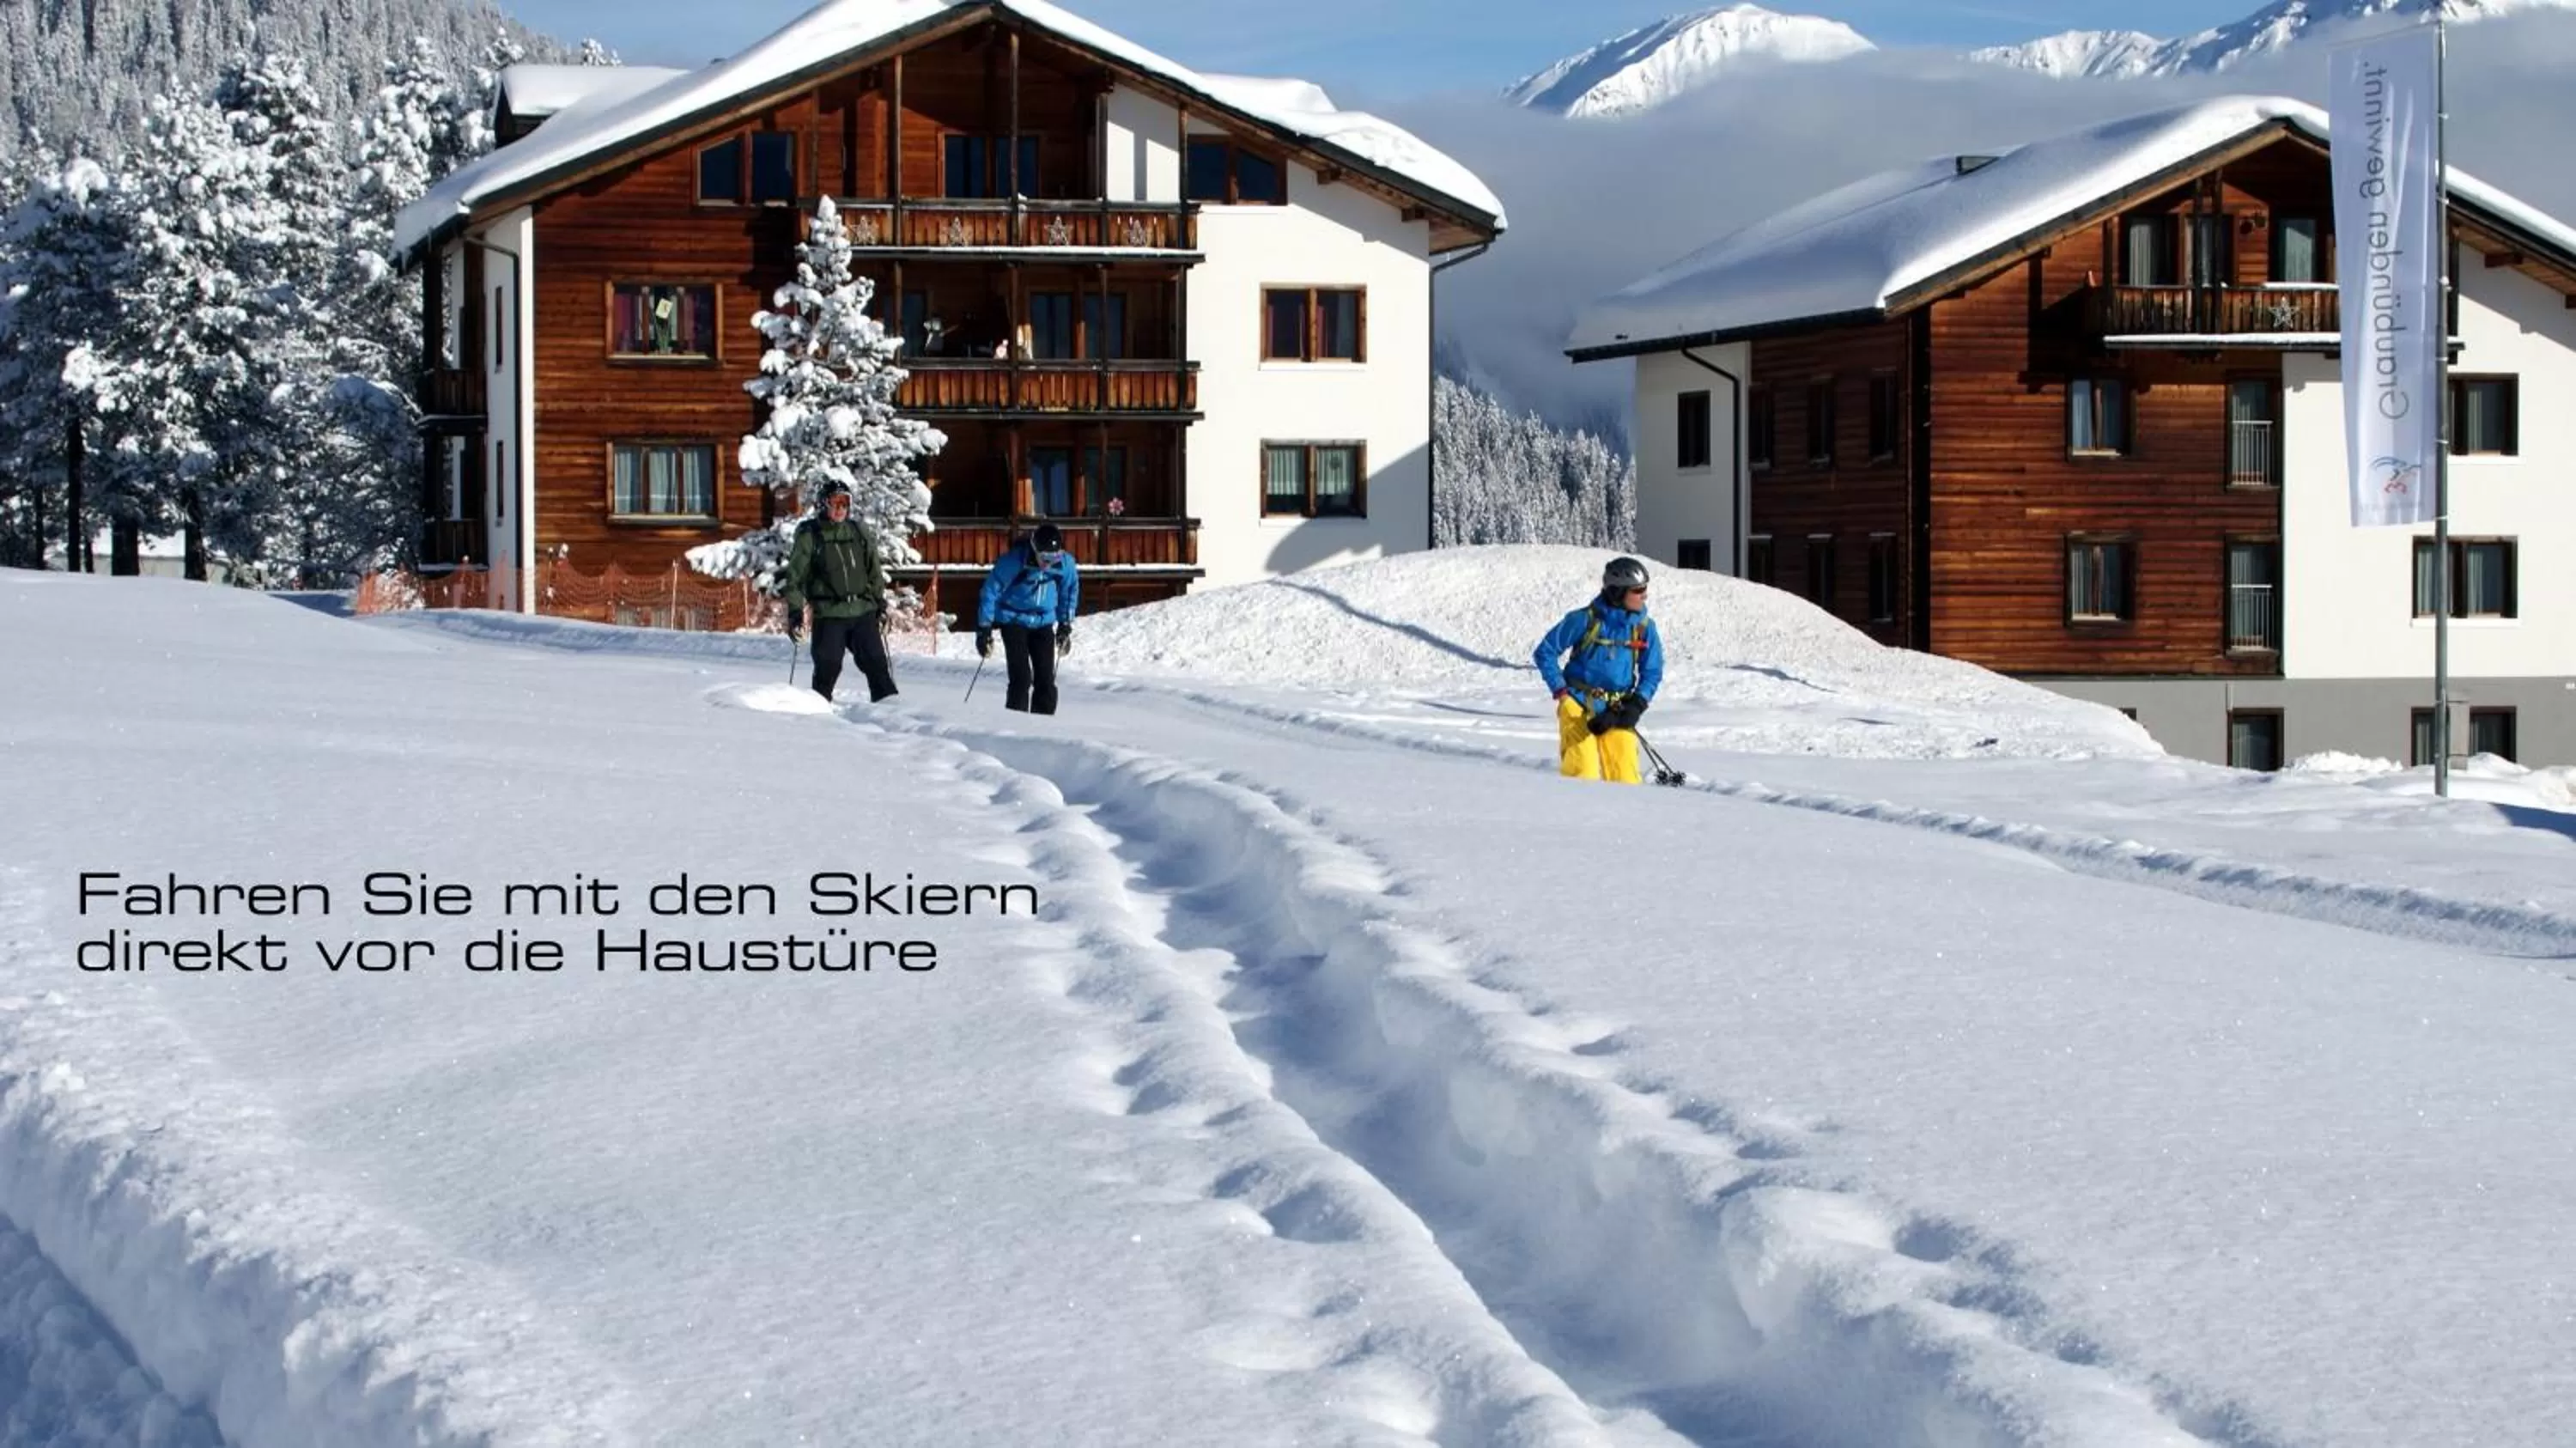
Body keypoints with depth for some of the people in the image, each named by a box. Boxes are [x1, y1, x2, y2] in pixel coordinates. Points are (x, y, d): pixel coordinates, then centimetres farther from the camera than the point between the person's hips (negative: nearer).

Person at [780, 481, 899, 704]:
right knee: (828, 665, -5)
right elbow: (795, 576, 0)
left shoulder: (859, 532, 12)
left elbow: (875, 572, 19)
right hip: (829, 613, -3)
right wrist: (794, 610, -7)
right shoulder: (809, 536, 1)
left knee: (875, 660, -2)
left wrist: (880, 603, 15)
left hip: (864, 611, 3)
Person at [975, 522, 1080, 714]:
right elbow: (991, 590, -13)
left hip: (1043, 622, 3)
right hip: (1014, 621, -3)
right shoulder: (1014, 561, -24)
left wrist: (1066, 625, 11)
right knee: (1021, 677, -14)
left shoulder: (1065, 563, -14)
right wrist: (984, 628, -11)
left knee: (1046, 679, -3)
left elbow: (1070, 590, 7)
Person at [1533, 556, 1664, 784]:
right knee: (1582, 775, -10)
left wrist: (1636, 705, -6)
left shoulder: (1644, 628, 1)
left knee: (1624, 776, -6)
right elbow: (1545, 652, -1)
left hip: (1616, 712, 3)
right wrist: (1561, 692, -8)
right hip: (1578, 705, -3)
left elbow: (1652, 673, 10)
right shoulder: (1585, 620, -9)